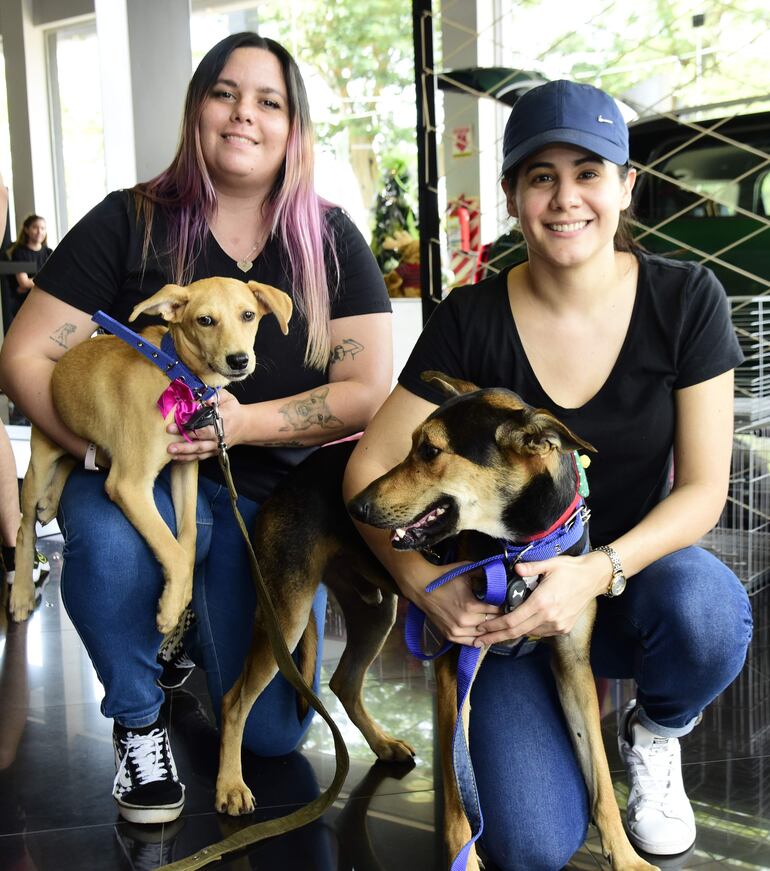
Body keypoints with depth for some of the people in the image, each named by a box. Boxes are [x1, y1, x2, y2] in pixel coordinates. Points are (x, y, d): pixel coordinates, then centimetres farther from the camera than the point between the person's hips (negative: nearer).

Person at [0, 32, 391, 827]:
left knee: (273, 735, 0)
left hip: (275, 498, 2)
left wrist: (242, 423, -23)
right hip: (146, 483, -1)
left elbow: (368, 392, -8)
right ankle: (138, 718, -6)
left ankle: (201, 625, 35)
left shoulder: (330, 242, -2)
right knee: (108, 543, -39)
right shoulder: (130, 223, -6)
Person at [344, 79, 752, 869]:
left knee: (707, 611, -36)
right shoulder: (471, 322, -12)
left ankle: (653, 734, 1)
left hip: (634, 569, 1)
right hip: (508, 595, -1)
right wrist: (421, 582, -26)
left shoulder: (684, 298, -11)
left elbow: (702, 487, -12)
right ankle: (563, 703, 16)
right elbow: (369, 469, -9)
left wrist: (598, 571, -30)